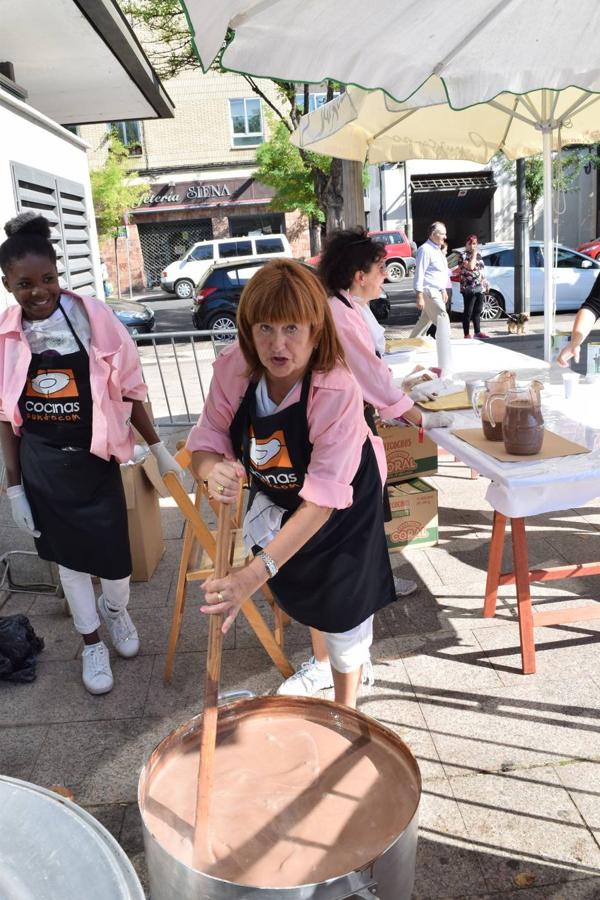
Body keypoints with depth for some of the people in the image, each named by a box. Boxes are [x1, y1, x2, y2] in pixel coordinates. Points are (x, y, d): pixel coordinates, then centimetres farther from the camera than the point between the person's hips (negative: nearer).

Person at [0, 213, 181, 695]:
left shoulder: (94, 317, -14)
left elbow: (128, 390, -4)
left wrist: (159, 449, 2)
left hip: (94, 460, -1)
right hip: (42, 467, 2)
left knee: (115, 559, 5)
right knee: (69, 556, 15)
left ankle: (115, 609, 42)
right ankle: (92, 641, 38)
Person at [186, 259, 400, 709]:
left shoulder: (338, 390, -40)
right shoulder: (233, 367, -26)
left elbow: (323, 498, -42)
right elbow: (208, 436, -16)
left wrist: (254, 574, -49)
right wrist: (213, 467, -42)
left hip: (345, 503, -5)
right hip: (277, 494, 5)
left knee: (343, 606, 6)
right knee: (299, 590, 25)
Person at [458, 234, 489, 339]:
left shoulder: (478, 254, 17)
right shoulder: (464, 255, -6)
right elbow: (471, 266, -21)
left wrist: (485, 282, 19)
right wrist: (474, 254, -12)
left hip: (480, 288, 7)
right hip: (469, 288, -7)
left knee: (477, 311, 13)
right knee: (468, 312, -3)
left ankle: (477, 332, 21)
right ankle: (467, 334, 1)